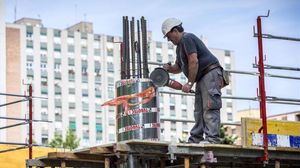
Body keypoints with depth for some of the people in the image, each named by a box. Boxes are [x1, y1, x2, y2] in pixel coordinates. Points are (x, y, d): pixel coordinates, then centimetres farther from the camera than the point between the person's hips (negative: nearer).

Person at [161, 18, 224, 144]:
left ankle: (212, 138, -24)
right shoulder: (180, 46, 23)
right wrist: (169, 68, 7)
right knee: (198, 111, 7)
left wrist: (190, 83, -17)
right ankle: (195, 139, 7)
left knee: (209, 108, -17)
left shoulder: (187, 39, -10)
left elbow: (194, 62, -20)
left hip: (210, 73, -11)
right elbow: (178, 68, 30)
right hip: (202, 79, 11)